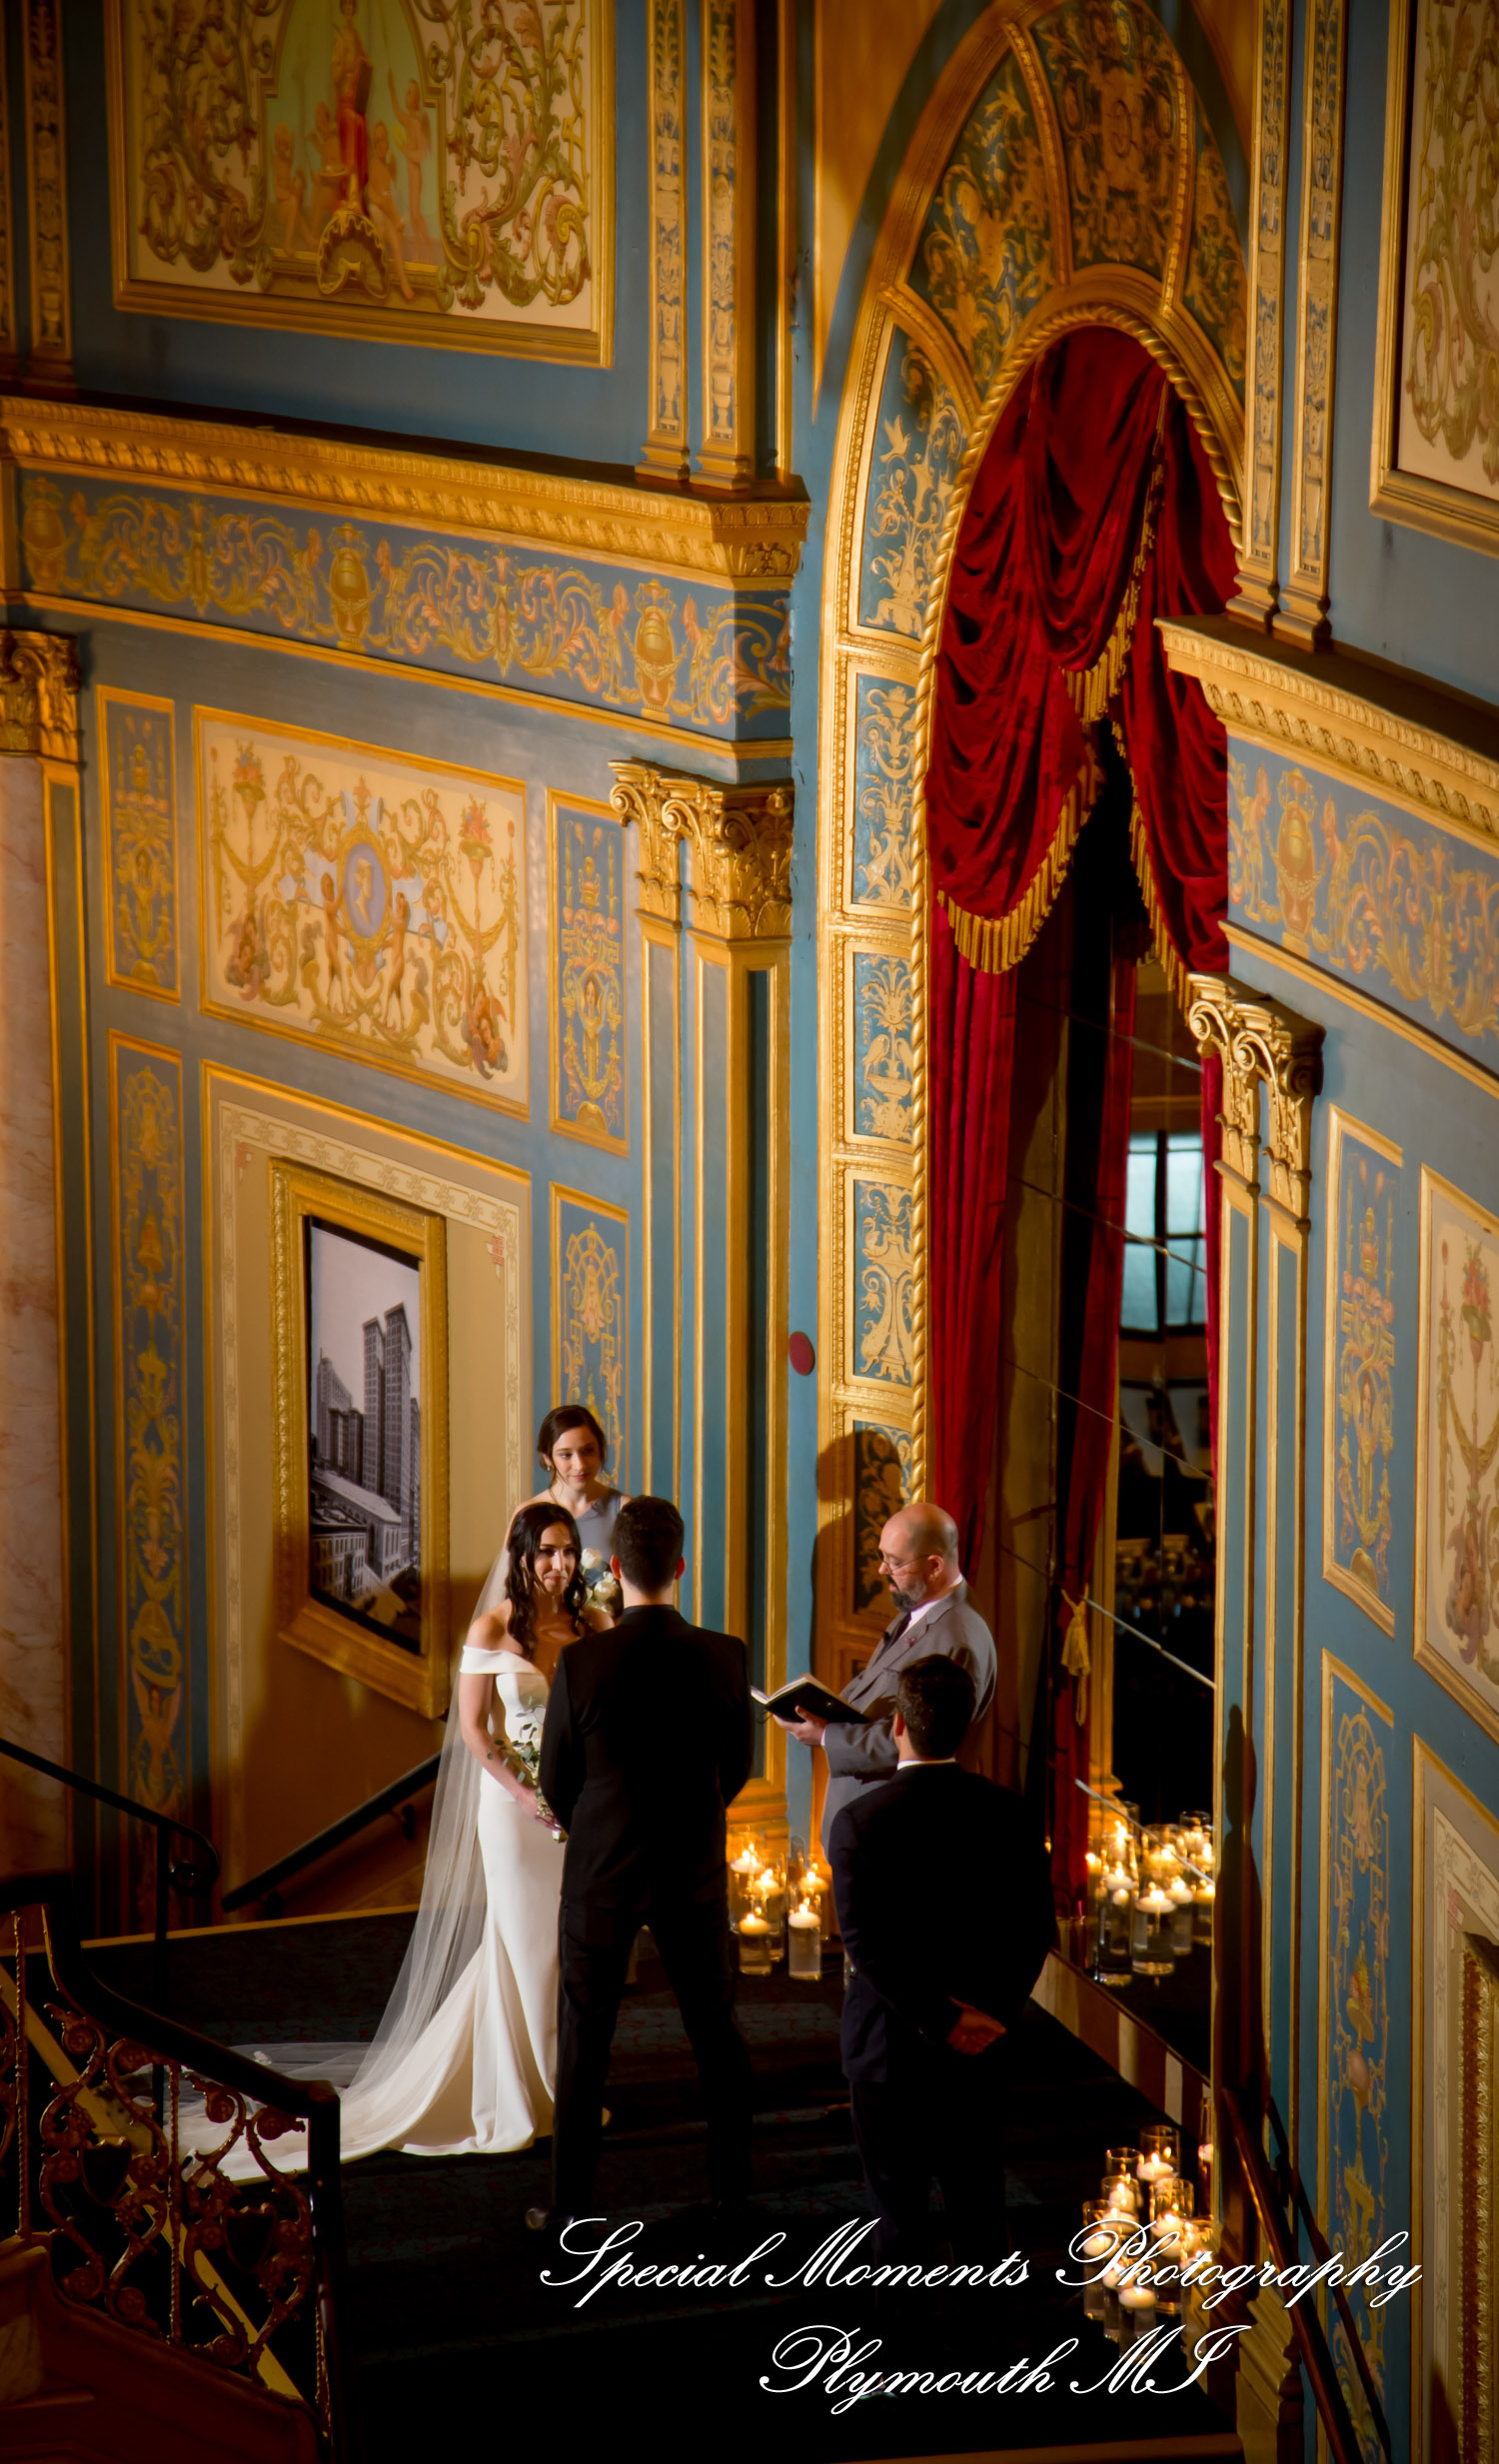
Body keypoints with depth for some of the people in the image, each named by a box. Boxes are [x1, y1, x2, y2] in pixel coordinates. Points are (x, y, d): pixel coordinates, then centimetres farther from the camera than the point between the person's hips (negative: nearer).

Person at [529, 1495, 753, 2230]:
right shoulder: (725, 1658, -13)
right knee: (716, 2031, 17)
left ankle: (569, 2201, 15)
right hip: (695, 1877, 2)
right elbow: (737, 1766, 2)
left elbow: (555, 1779, -5)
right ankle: (731, 2185, 27)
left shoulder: (582, 1663, -19)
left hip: (600, 1873, -2)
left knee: (584, 2038, 9)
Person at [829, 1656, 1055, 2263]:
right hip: (980, 2054, 3)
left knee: (899, 2217, 6)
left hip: (889, 2052, -3)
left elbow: (867, 1941, -17)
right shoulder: (1010, 1814, -3)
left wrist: (944, 2023, -14)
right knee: (978, 2212, 14)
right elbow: (1036, 1928, -3)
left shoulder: (860, 1821, -14)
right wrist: (997, 2009, -8)